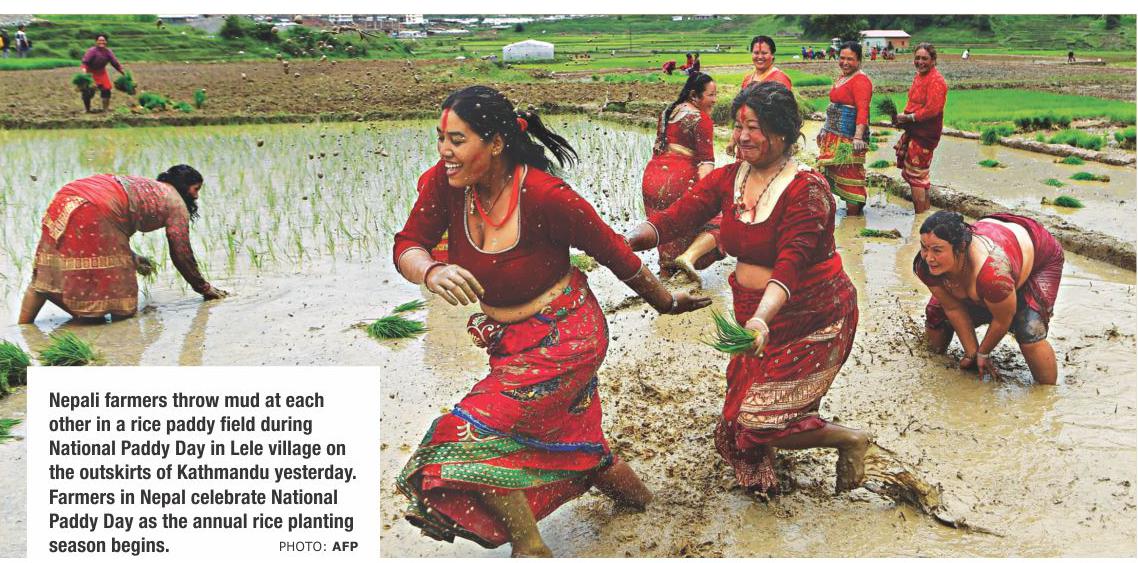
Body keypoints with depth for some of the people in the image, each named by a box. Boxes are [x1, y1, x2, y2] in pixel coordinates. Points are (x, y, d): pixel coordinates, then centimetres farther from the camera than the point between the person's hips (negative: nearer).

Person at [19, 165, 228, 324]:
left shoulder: (145, 185, 34)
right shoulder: (177, 204, 12)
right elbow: (181, 254, 14)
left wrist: (132, 258, 41)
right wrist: (205, 288, 25)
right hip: (94, 213, -9)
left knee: (45, 277, 16)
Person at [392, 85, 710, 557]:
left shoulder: (545, 197, -27)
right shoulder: (447, 181, -13)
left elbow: (614, 253, -15)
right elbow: (407, 245, -13)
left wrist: (666, 302, 0)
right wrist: (431, 272, -37)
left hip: (564, 337, -7)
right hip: (509, 339, 7)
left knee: (474, 437, -18)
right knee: (567, 441, 27)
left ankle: (531, 548, 5)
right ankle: (633, 493, 56)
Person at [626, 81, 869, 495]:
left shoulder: (807, 189, -20)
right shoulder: (727, 179, -1)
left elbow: (791, 263, -32)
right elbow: (676, 217, -12)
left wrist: (762, 317, -48)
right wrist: (628, 240, -29)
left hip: (810, 319, -6)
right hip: (755, 312, 7)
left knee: (762, 422, -8)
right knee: (745, 414, 12)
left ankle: (850, 439, 16)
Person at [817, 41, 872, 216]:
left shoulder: (860, 80, -12)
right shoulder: (842, 78, 18)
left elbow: (862, 110, -23)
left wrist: (859, 136, -33)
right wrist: (825, 129, 26)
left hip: (849, 137, -10)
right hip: (834, 135, 10)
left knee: (850, 173, -7)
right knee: (836, 170, 13)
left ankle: (853, 212, -2)